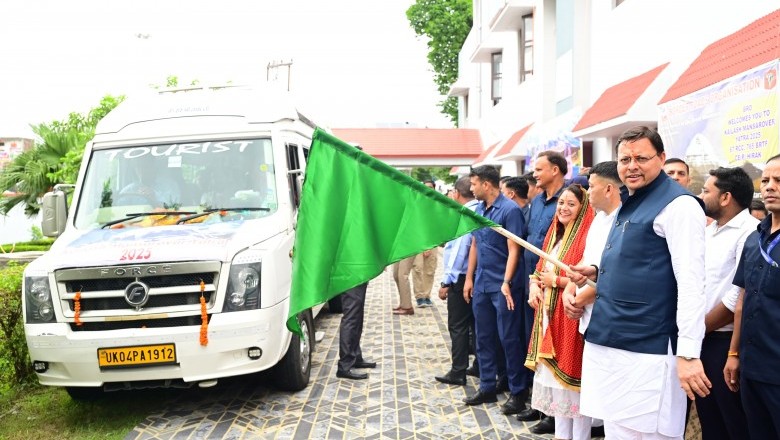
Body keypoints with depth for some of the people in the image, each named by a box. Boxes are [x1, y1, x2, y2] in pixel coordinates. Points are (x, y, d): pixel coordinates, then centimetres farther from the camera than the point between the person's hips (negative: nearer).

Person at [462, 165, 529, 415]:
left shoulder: (510, 210, -12)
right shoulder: (479, 210, 10)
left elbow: (513, 250, -16)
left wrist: (506, 283, -21)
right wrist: (469, 278, 14)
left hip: (502, 286, -7)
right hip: (481, 285, 8)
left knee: (508, 338, 0)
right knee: (484, 337, 13)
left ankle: (518, 391, 13)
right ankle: (487, 387, 25)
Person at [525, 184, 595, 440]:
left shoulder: (586, 237, -13)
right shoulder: (554, 235, 13)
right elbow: (540, 269, 18)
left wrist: (555, 281, -14)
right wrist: (535, 285, -1)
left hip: (571, 317, -8)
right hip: (549, 316, 8)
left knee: (572, 377, 0)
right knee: (555, 377, 14)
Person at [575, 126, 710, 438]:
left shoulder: (678, 205, -12)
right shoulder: (629, 204, 16)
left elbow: (691, 284, -19)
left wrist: (688, 353, -23)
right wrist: (601, 273, 9)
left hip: (645, 353, -9)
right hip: (607, 343, 9)